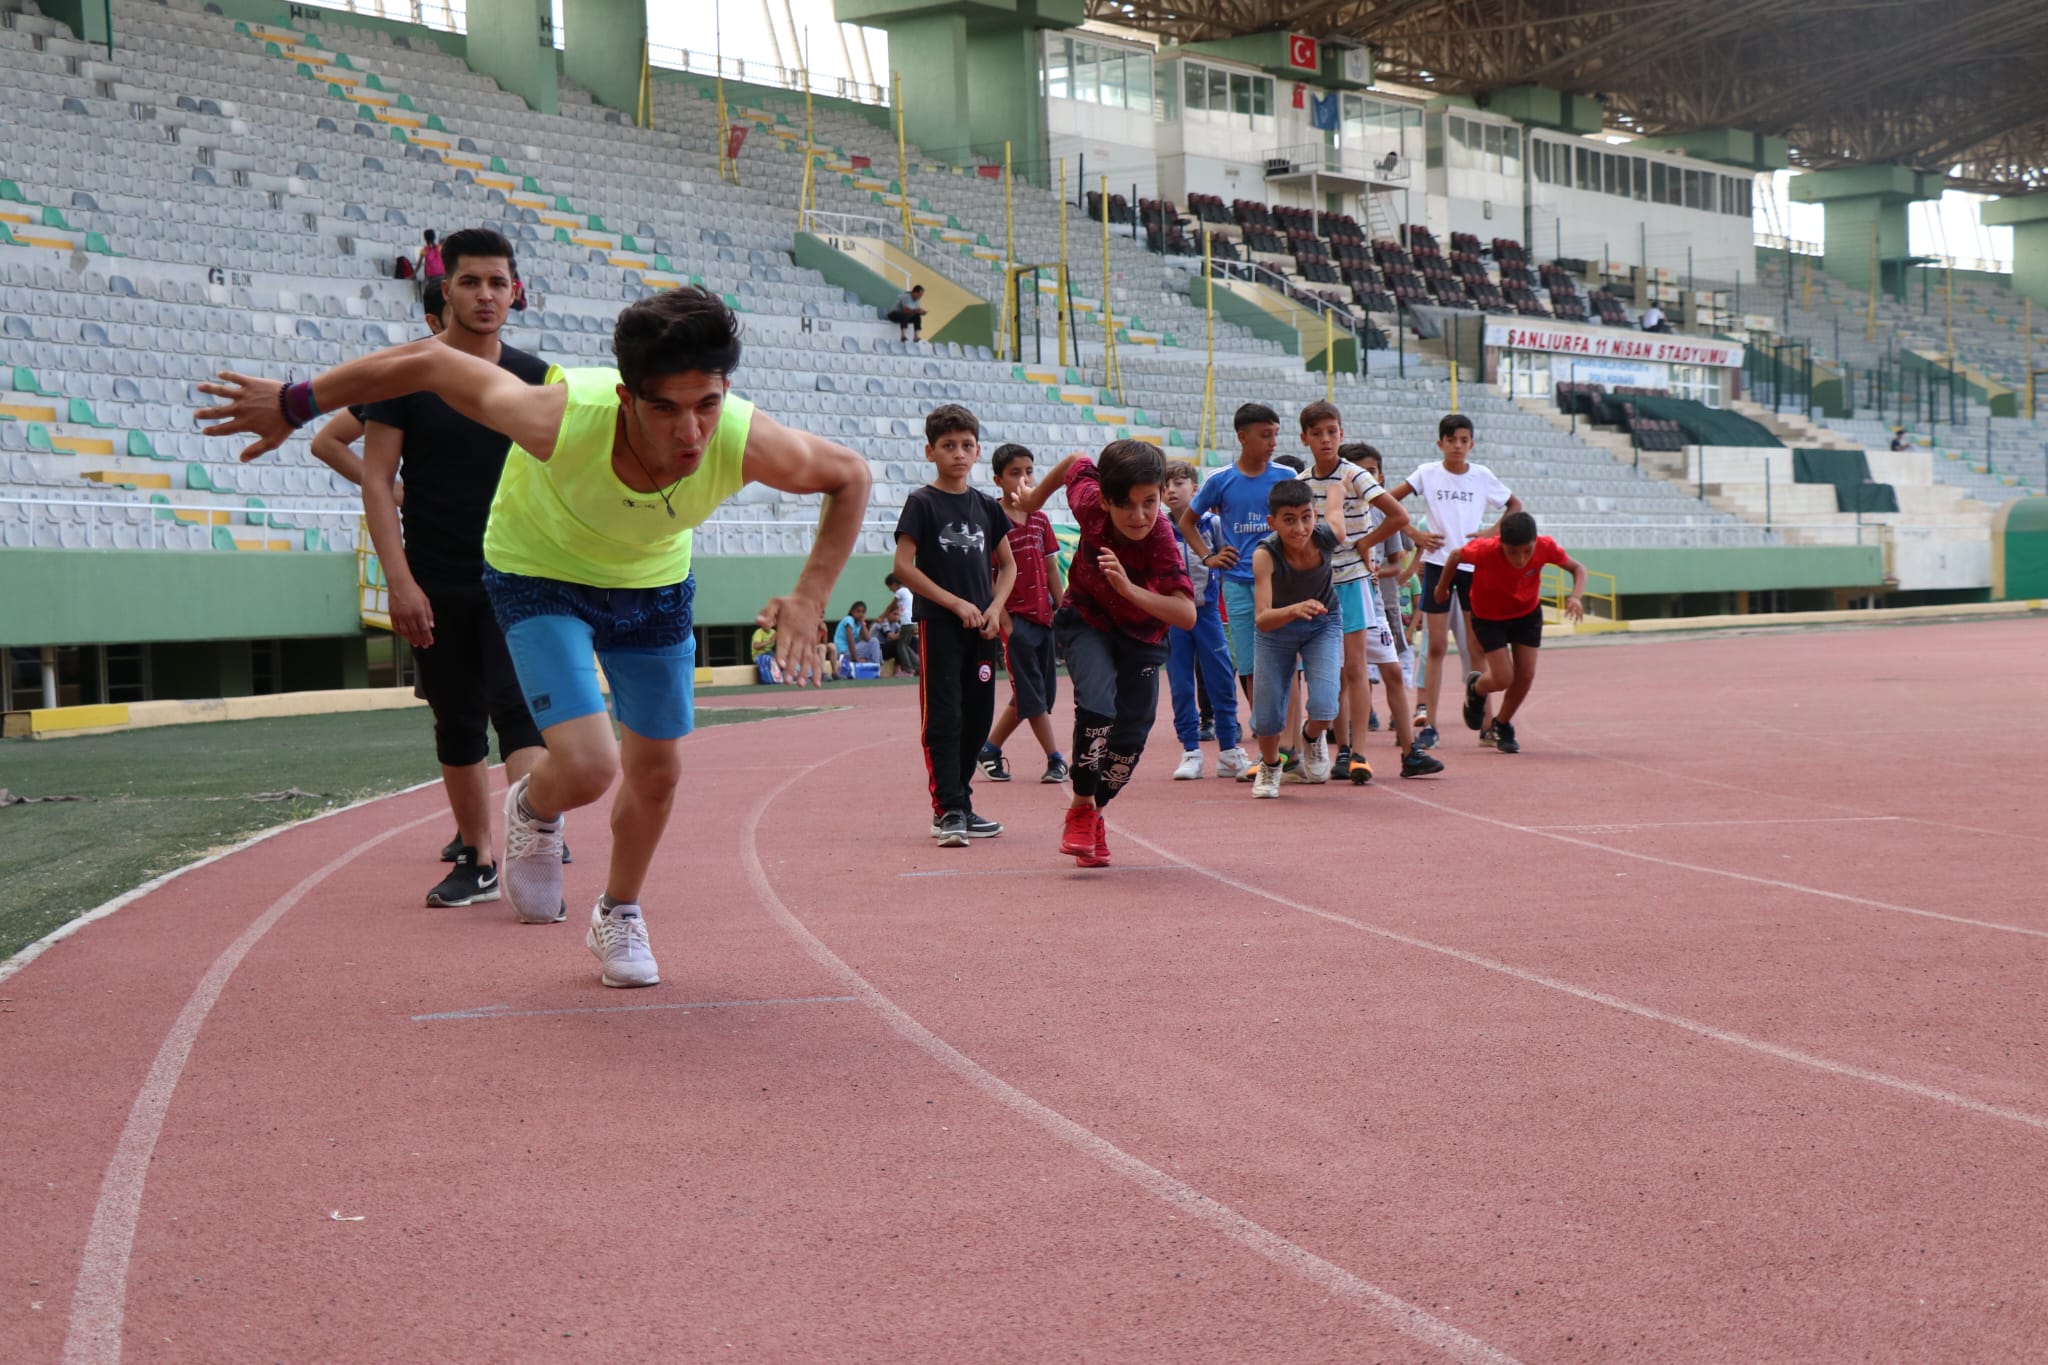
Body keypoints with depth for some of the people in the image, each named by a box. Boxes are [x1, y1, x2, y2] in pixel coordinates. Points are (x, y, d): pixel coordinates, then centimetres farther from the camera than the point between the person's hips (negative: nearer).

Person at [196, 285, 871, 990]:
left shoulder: (749, 444, -35)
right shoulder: (561, 420, -42)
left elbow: (850, 474, -13)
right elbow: (430, 362, -26)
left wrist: (809, 600, -23)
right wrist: (294, 404, -16)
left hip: (654, 583, 3)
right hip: (538, 575, -3)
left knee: (657, 773, 11)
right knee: (587, 769, -19)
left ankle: (619, 915, 41)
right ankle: (532, 811, 20)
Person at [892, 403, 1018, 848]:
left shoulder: (986, 506, 10)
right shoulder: (922, 503, -4)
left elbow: (1008, 565, 17)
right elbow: (904, 566, -10)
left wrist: (994, 608, 0)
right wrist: (956, 603, -13)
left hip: (981, 628, 5)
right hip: (939, 626, -5)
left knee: (977, 717, 8)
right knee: (943, 718, -8)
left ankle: (959, 803, 20)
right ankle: (947, 811, -8)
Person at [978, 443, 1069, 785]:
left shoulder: (1041, 520, 11)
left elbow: (1051, 568, 14)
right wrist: (1004, 622, -14)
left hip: (1044, 617, 7)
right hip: (1015, 618, -7)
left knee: (1033, 695, 10)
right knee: (1031, 695, -4)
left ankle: (990, 749, 22)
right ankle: (1056, 760, -1)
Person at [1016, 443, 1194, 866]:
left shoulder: (1162, 543, -35)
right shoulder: (1089, 502, -29)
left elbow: (1187, 616, -42)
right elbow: (1077, 461, -5)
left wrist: (1129, 589, -54)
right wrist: (1037, 496, 12)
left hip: (1140, 634, 0)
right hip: (1086, 620, 0)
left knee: (1131, 735, 3)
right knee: (1097, 707, -25)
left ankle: (1096, 813, 30)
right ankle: (1080, 809, -7)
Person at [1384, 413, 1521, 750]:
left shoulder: (1482, 476, 3)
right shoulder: (1427, 473, 0)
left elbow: (1515, 505, 15)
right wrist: (1414, 534, -5)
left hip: (1474, 565, 1)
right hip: (1437, 563, -1)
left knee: (1477, 649, 1)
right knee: (1436, 647, -1)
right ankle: (1428, 725, 2)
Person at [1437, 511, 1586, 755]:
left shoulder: (1546, 547, -28)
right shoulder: (1484, 551, -36)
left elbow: (1577, 568, -11)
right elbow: (1456, 555, -14)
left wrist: (1576, 597, -31)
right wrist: (1443, 587, 2)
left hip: (1528, 613, 3)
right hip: (1489, 617, -3)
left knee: (1526, 675, -1)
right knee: (1503, 679, -12)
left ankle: (1502, 725, 26)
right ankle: (1476, 687, 26)